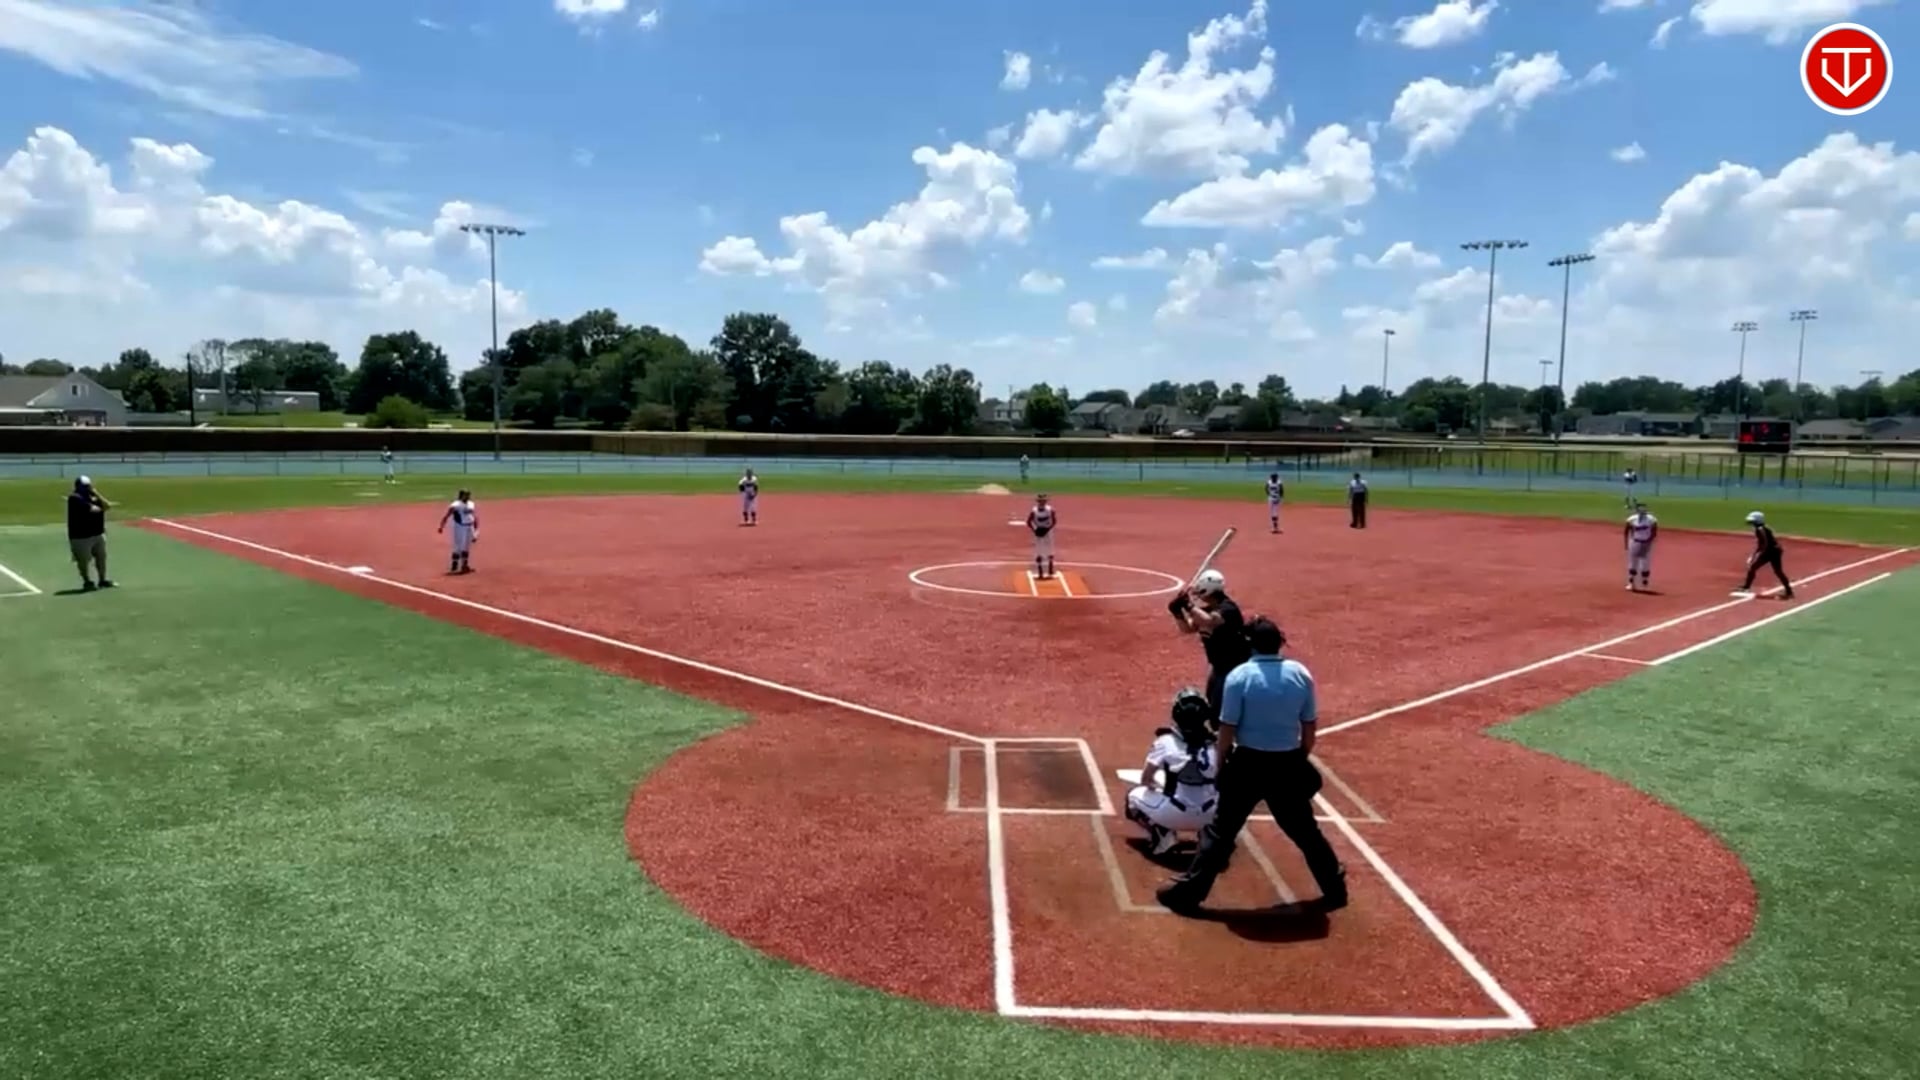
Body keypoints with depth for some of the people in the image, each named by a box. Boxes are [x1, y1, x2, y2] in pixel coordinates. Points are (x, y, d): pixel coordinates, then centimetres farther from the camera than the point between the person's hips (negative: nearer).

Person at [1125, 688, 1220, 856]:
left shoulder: (1165, 741, -5)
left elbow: (1145, 780, 3)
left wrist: (1155, 786, 24)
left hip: (1174, 815, -3)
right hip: (1209, 816, 3)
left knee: (1135, 796, 22)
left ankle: (1161, 835, 0)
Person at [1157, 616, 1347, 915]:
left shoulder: (1240, 676, -13)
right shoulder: (1300, 674, -2)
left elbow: (1227, 729, -10)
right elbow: (1309, 726, 5)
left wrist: (1221, 766, 3)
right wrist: (1301, 761, 18)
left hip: (1248, 763, -3)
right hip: (1287, 764, 3)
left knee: (1220, 829, 5)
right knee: (1304, 829, 20)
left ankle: (1187, 892, 7)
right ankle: (1335, 889, 31)